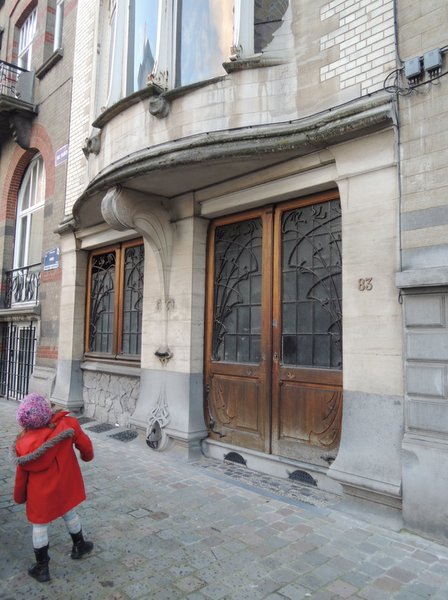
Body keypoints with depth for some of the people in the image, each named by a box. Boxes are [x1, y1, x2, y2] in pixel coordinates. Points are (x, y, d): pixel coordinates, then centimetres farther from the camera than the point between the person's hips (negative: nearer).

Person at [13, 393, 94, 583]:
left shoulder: (24, 442, -21)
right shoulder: (67, 424, -23)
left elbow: (22, 473, -8)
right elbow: (84, 444, -8)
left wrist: (19, 496, 10)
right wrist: (87, 456, 16)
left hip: (40, 492, -2)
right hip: (65, 485, 2)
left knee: (39, 526, 18)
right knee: (70, 514, 25)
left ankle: (41, 568, 32)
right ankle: (79, 547, 46)